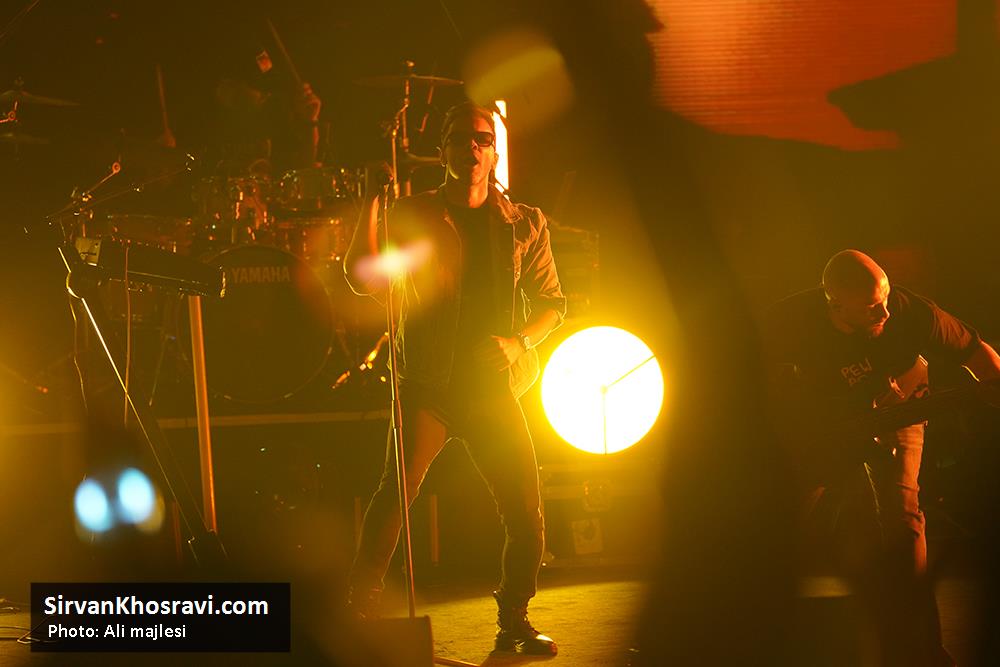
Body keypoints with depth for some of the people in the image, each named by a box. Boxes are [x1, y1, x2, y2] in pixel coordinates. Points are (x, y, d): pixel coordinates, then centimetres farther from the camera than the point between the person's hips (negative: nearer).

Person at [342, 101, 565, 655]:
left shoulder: (525, 224, 9)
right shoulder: (413, 215, 4)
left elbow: (551, 302, 14)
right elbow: (363, 278, -6)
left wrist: (517, 340, -6)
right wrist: (371, 201, -13)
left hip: (493, 387, 2)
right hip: (427, 383, -2)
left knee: (526, 514, -1)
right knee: (396, 491, -18)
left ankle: (513, 624, 17)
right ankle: (360, 611, -9)